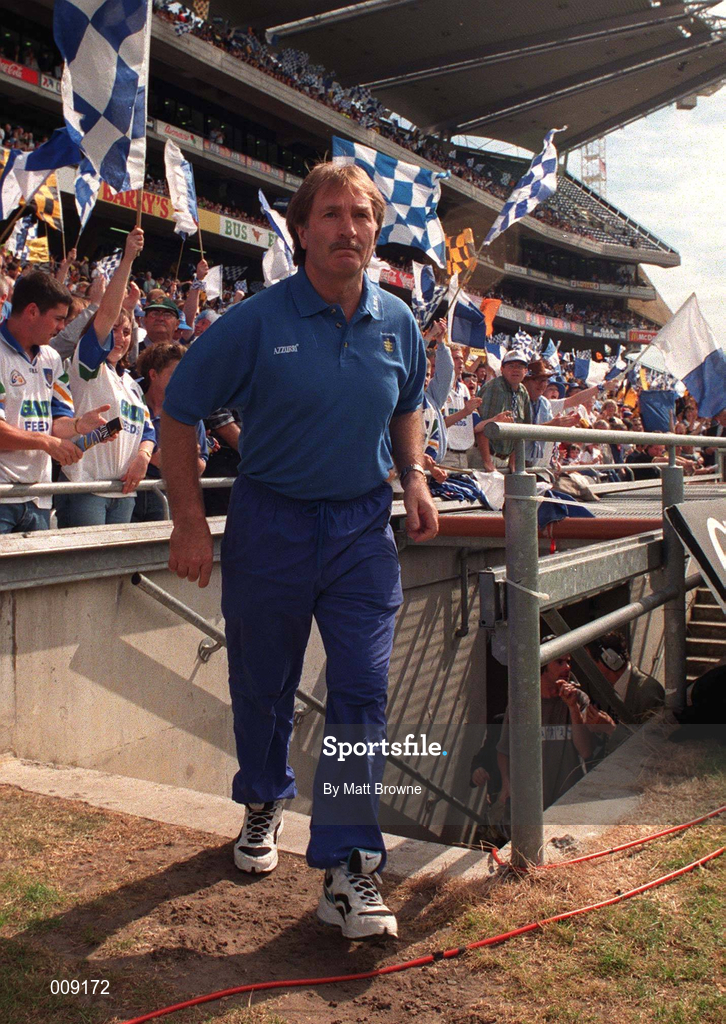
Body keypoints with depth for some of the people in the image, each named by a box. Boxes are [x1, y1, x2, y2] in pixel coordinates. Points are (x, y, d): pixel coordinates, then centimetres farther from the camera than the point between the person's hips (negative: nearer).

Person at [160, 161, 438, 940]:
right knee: (262, 686, 14)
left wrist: (414, 480, 3)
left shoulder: (396, 323, 2)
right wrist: (189, 521, -10)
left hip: (363, 526, 2)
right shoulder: (256, 322, -11)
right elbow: (178, 412, -6)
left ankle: (346, 869, 6)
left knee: (362, 694, -4)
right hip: (271, 523, -2)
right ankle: (263, 803, 42)